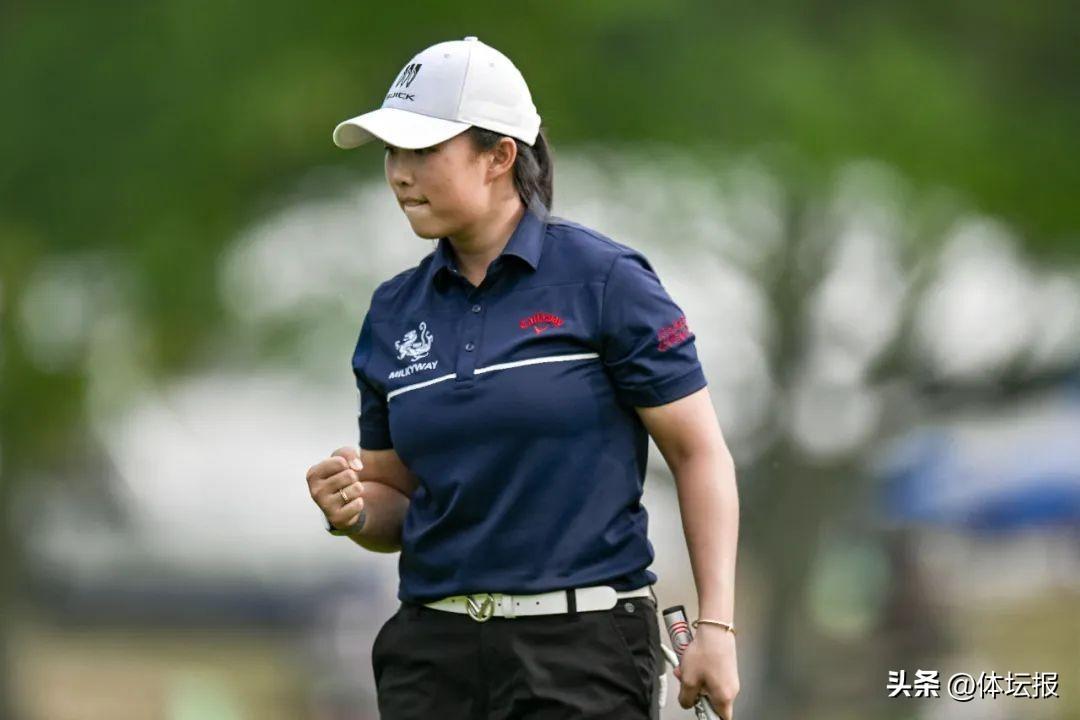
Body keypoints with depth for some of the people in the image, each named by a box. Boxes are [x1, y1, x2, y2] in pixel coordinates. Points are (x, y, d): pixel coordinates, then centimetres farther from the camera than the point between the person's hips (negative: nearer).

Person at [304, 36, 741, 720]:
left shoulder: (604, 279, -5)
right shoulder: (394, 311, 10)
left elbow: (700, 452, -4)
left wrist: (716, 626, -11)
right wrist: (353, 510, -6)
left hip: (584, 645, -5)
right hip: (432, 653, 5)